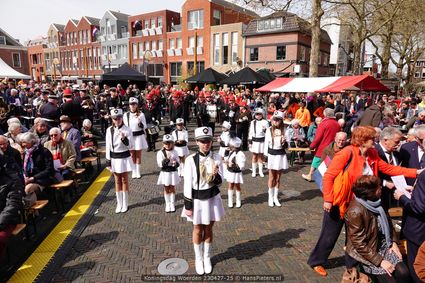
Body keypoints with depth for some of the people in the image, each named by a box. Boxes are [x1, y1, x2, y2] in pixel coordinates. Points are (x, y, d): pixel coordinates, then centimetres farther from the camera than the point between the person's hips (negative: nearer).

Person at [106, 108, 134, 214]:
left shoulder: (127, 130, -11)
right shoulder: (109, 130, -1)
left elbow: (131, 147, -12)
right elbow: (108, 147, 3)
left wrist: (124, 139, -30)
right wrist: (108, 161, 2)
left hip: (124, 158, -3)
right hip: (114, 158, 3)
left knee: (124, 180, 7)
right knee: (117, 181, 11)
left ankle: (125, 204, 18)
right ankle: (119, 204, 20)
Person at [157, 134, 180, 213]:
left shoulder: (174, 152, -2)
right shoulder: (160, 153, -8)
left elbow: (178, 163, 0)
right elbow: (160, 164, -15)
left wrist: (175, 163, -23)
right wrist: (166, 159, -29)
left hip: (173, 172, 1)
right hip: (165, 173, -1)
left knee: (172, 189, 12)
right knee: (166, 189, 10)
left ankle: (172, 204, 25)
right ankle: (167, 204, 24)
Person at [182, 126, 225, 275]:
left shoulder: (216, 158, -9)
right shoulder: (191, 160, -16)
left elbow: (220, 182, -5)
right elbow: (188, 184, -11)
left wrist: (215, 175, -28)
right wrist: (188, 205, -9)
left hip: (212, 198, 2)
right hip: (197, 199, -2)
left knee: (209, 229, 17)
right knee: (198, 230, 15)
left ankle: (207, 258, 39)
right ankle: (198, 259, 37)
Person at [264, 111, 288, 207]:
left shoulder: (284, 130, -2)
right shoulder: (269, 130, -5)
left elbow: (286, 146, 3)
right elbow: (266, 143, -2)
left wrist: (284, 142, -20)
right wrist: (265, 156, -4)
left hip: (281, 155, 1)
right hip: (271, 155, -1)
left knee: (278, 178, 12)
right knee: (271, 178, 8)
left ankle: (276, 197, 24)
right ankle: (270, 197, 20)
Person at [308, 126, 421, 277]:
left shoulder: (372, 154, 0)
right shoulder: (347, 153, -23)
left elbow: (388, 168, 7)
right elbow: (328, 176, -23)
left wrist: (416, 172, 1)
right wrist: (327, 199, -24)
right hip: (338, 202, -7)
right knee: (330, 235, 8)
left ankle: (352, 264, 40)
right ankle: (316, 261, 29)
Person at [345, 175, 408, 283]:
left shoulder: (375, 202, -5)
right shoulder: (355, 211, -27)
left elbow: (387, 222, 13)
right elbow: (359, 244, -21)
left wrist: (393, 242, 3)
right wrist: (380, 261, -19)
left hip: (384, 246, 6)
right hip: (367, 253, -6)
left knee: (403, 272, -11)